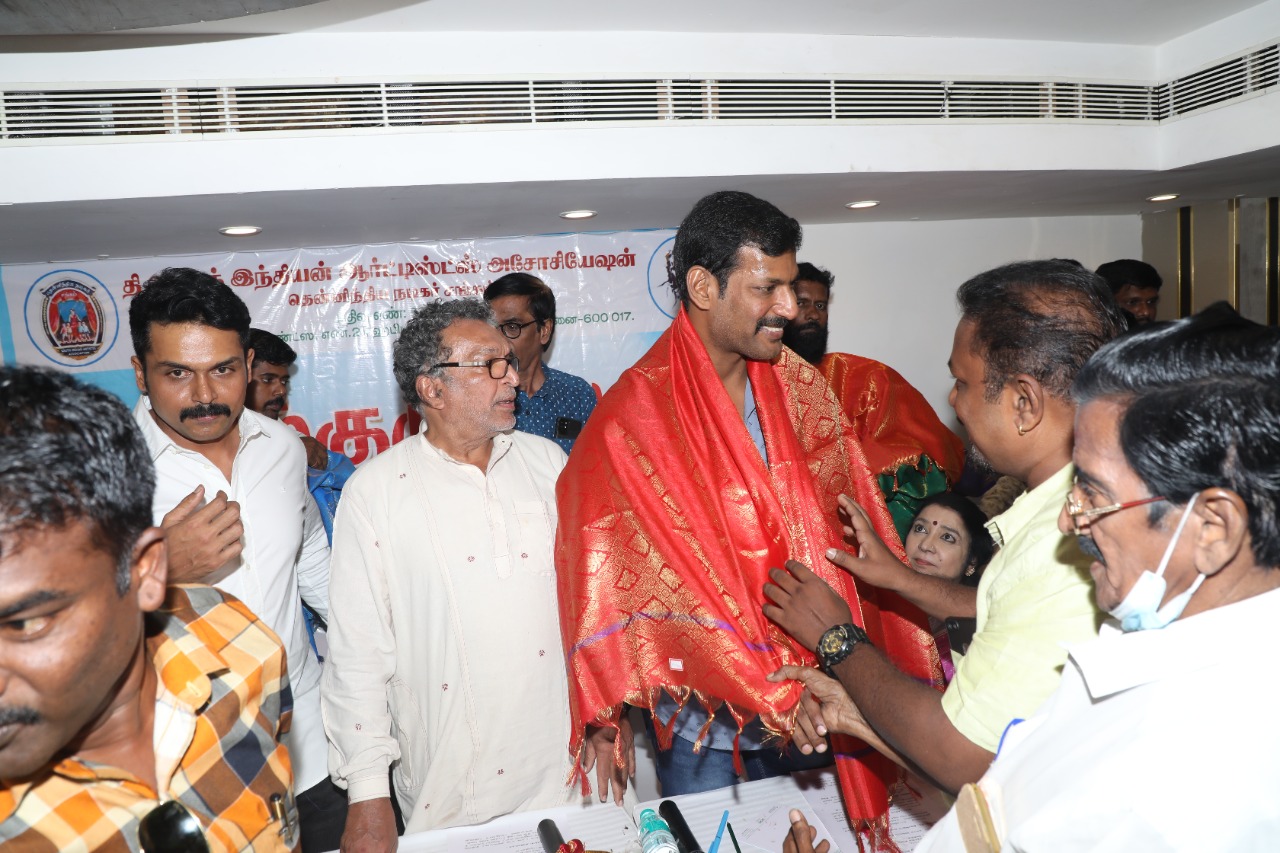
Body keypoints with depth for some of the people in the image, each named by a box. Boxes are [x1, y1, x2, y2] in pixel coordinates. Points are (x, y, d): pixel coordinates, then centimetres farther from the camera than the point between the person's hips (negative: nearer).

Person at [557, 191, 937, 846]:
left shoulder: (800, 386, -2)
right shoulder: (635, 417, -19)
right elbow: (651, 580, -20)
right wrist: (775, 696, -23)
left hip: (805, 694, 5)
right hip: (703, 716, -4)